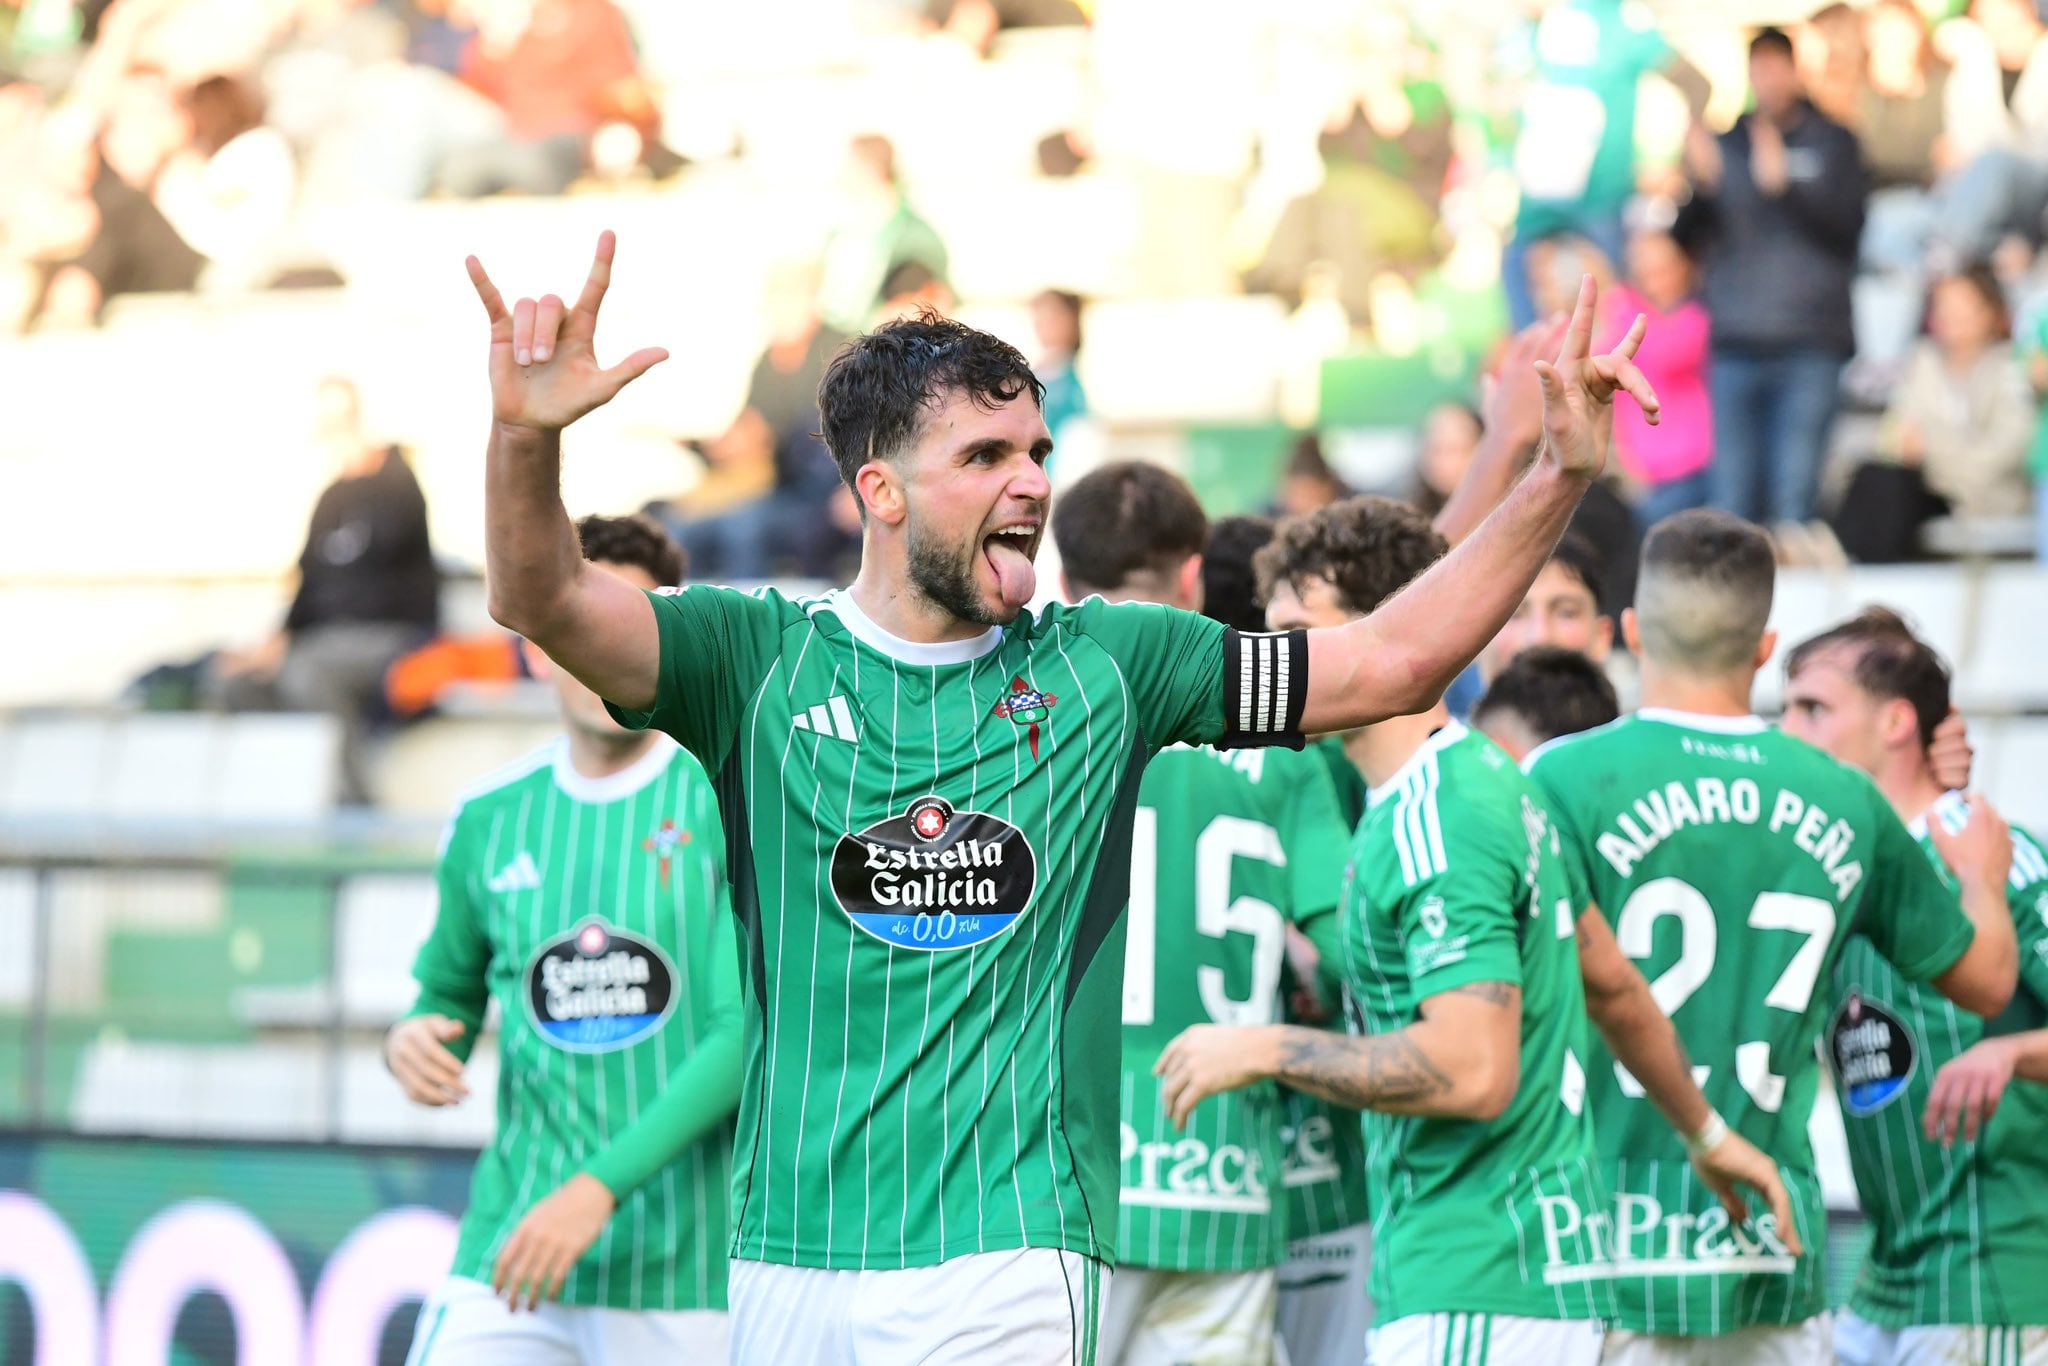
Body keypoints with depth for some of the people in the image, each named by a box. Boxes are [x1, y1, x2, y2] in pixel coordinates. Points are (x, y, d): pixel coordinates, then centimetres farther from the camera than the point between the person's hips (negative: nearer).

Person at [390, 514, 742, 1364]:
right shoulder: (489, 821, 10)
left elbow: (750, 1031, -11)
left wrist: (601, 1186, -19)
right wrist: (413, 1041, -1)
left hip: (682, 1272, -3)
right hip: (506, 1260, 3)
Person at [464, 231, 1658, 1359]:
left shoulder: (1103, 668, 7)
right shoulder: (763, 659, 4)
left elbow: (1392, 665, 9)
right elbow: (550, 605, -12)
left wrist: (1563, 476, 1)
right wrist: (526, 438, -32)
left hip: (1002, 1261, -1)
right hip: (788, 1261, 1)